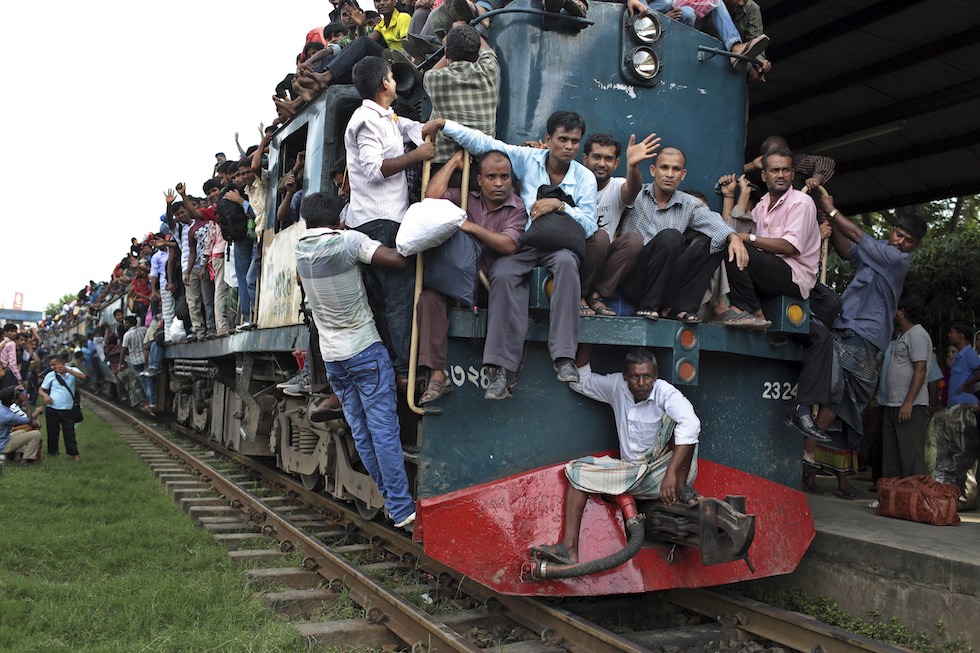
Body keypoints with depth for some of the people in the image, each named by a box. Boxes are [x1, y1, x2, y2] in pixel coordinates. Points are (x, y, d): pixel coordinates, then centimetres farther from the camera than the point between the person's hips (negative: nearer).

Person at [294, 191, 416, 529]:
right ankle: (402, 509, -4)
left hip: (331, 355, 6)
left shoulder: (300, 249, 6)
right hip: (364, 349, -6)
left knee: (361, 432, 9)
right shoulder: (348, 240, -13)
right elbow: (397, 259, -22)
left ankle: (392, 501, 16)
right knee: (384, 429, -5)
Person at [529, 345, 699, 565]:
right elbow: (580, 382, 8)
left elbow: (691, 424, -36)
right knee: (577, 470, -4)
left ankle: (681, 490, -27)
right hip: (632, 473, 6)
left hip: (662, 472, -6)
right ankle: (569, 548, -15)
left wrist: (671, 473, -44)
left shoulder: (665, 392, -18)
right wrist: (586, 346, -5)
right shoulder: (617, 386, 1)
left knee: (674, 419, -26)